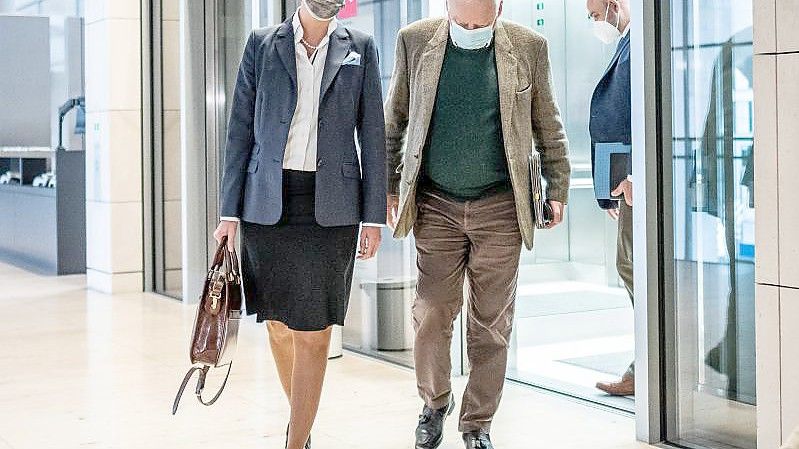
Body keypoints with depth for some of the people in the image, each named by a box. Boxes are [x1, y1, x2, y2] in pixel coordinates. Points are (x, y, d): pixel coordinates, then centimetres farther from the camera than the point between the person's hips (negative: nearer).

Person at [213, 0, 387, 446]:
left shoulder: (360, 48, 7)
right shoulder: (262, 44, 6)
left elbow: (372, 135, 6)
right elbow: (241, 130, 6)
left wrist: (373, 216, 1)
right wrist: (230, 211, 1)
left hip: (331, 205, -1)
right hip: (269, 203, 1)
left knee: (314, 331, -3)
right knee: (279, 323, 10)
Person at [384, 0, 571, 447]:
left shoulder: (529, 47, 0)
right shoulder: (415, 41, 0)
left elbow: (548, 126, 8)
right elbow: (394, 120, 8)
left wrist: (558, 189, 6)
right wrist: (387, 186, 7)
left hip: (500, 208, 0)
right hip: (436, 206, 0)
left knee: (491, 325, 5)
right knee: (431, 316, 1)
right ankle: (435, 402, 27)